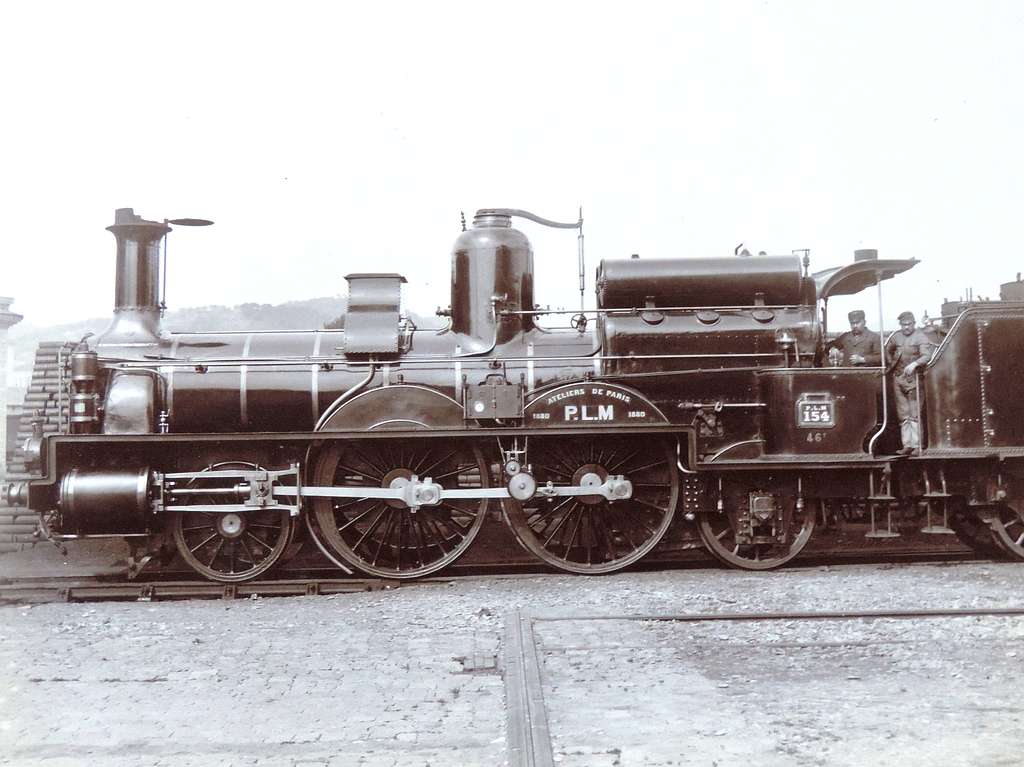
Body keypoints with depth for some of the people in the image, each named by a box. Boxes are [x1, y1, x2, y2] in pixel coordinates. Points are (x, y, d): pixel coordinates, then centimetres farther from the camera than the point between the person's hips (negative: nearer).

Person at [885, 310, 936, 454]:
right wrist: (892, 364, 19)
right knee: (903, 414, 8)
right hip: (898, 378, 5)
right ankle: (907, 444, 12)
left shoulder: (920, 337, -6)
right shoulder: (896, 336, 9)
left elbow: (926, 356, -19)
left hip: (913, 378, -5)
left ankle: (916, 444, -6)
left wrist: (914, 364, -33)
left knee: (914, 414, -6)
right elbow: (888, 350, 28)